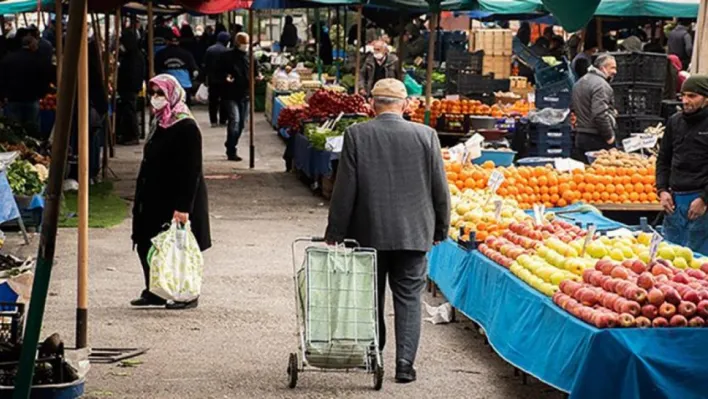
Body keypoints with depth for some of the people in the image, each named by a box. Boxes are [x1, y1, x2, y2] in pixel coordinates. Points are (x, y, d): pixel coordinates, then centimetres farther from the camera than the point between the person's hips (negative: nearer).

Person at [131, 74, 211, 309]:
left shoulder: (186, 128, -16)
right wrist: (141, 199, 17)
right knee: (146, 245, 9)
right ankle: (154, 291, 19)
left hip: (175, 200, -9)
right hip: (154, 199, 9)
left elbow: (191, 171, -20)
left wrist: (183, 207, -25)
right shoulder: (159, 124, 11)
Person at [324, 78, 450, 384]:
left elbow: (345, 189, -7)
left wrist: (334, 233, 2)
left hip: (368, 233, 0)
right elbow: (439, 189, 0)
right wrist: (440, 229, 12)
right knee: (408, 298, 5)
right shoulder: (425, 136, -5)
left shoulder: (356, 135, -8)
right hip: (413, 233, 0)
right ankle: (405, 362, -1)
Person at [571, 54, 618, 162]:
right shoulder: (601, 85, -14)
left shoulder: (579, 83, 17)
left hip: (580, 137, 9)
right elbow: (600, 114, -23)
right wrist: (609, 136, -15)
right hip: (597, 140, -9)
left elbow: (573, 108, 24)